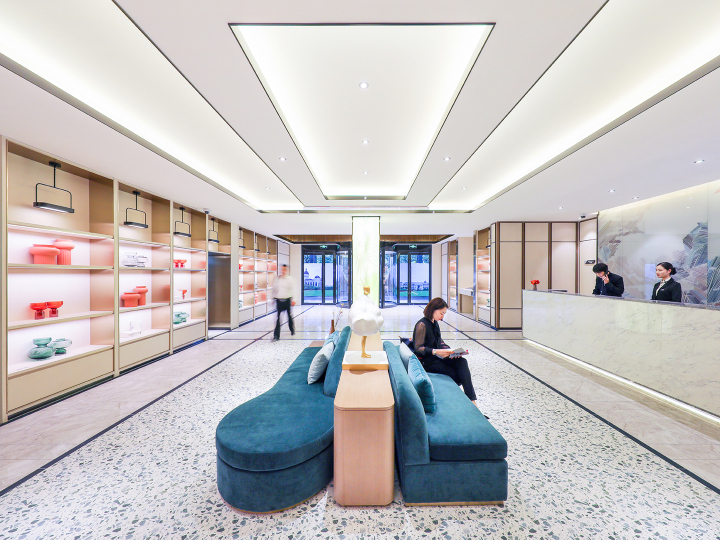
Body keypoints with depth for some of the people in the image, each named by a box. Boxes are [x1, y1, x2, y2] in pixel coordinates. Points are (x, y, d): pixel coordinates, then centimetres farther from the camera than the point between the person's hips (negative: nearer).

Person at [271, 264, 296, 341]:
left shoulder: (289, 279, -1)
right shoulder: (277, 279, 6)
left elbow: (292, 289, -2)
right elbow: (274, 289, 13)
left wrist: (293, 300, -8)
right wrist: (274, 298, 11)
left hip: (287, 300, -1)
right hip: (279, 300, 1)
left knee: (289, 316, 12)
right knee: (278, 317, -4)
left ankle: (292, 330, 35)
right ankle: (276, 335, -2)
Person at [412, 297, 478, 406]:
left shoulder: (435, 323, 11)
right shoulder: (422, 325, -16)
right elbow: (418, 348, -18)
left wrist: (449, 351, -1)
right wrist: (436, 351, -28)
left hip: (437, 357, 8)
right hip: (427, 361, -7)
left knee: (462, 361, -18)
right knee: (456, 374, -19)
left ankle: (471, 399, -20)